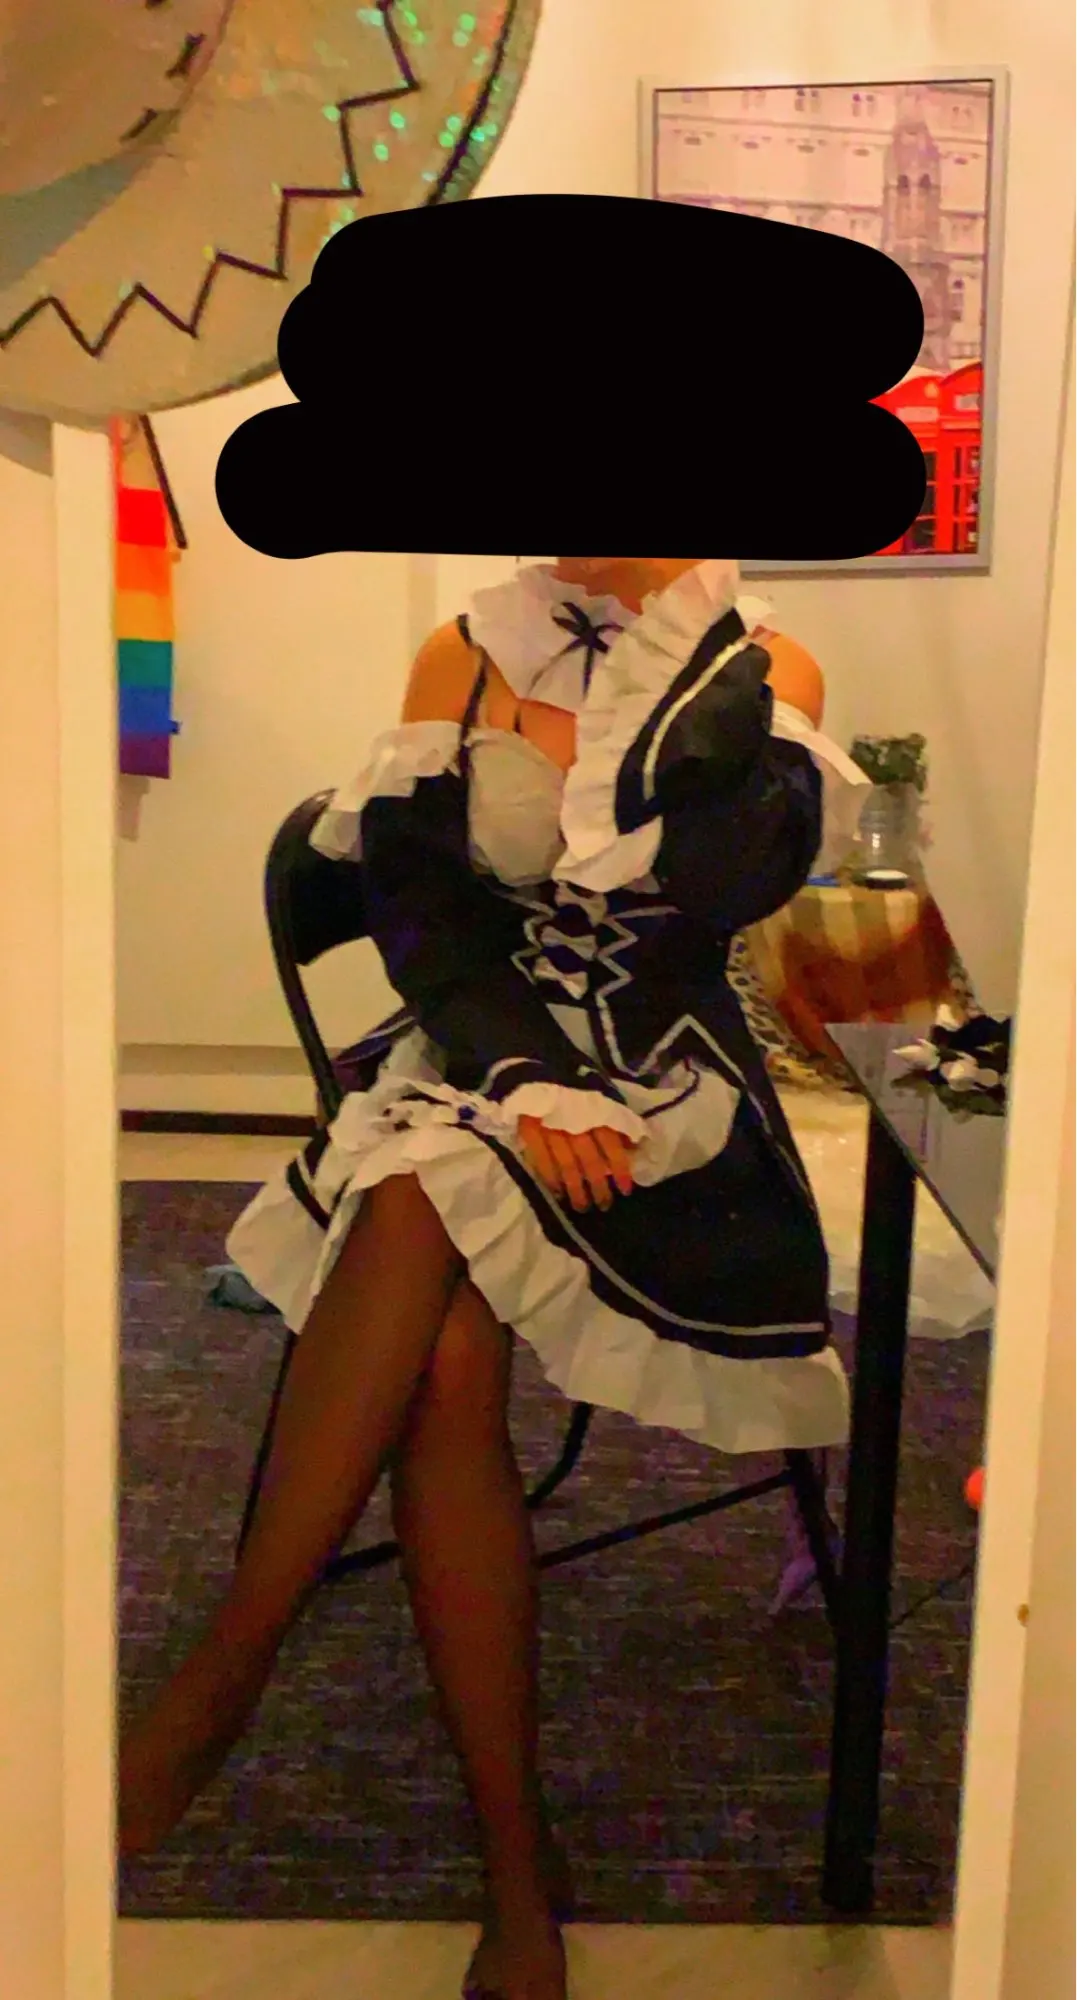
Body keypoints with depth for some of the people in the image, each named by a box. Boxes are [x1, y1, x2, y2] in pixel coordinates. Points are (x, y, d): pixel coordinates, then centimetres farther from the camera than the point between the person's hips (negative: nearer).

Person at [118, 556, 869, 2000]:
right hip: (472, 1054, 2)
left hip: (666, 1084, -2)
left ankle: (224, 1679, -19)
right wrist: (522, 1085, -15)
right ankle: (518, 1869, -16)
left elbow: (723, 889, -14)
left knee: (421, 1214, -32)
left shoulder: (770, 674, 5)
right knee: (446, 1364, -27)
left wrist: (665, 635, -9)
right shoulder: (468, 653, 9)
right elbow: (417, 902, 0)